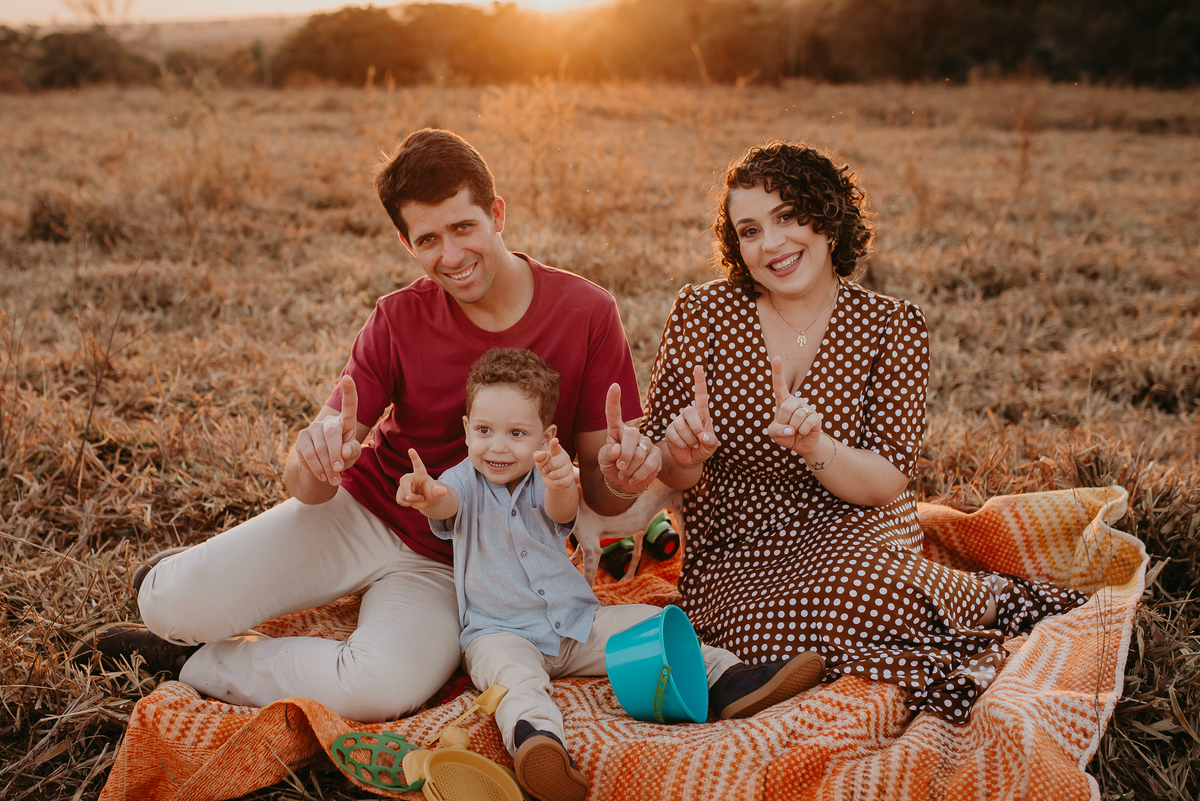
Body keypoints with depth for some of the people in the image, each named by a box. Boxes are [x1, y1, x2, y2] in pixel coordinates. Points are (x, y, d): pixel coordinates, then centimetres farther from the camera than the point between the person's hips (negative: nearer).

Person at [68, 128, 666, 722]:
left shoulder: (587, 313, -11)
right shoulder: (398, 321, -8)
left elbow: (598, 496, -6)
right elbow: (305, 486, -10)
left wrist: (619, 478, -31)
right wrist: (315, 462, -35)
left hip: (450, 565, -1)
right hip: (362, 513, 1)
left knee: (379, 689, -33)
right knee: (175, 605, -22)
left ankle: (193, 662, -4)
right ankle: (179, 574, 18)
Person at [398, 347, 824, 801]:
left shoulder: (544, 479, 4)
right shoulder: (467, 482, -2)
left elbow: (562, 511, -20)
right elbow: (447, 501, -26)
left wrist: (561, 484, -45)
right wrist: (426, 494, -52)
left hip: (577, 624, 4)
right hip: (501, 632, -4)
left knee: (651, 622, -8)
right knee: (512, 674, -36)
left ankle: (728, 682, -5)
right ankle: (536, 739, -60)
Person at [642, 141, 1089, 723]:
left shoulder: (894, 327, -4)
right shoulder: (700, 315, -5)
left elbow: (887, 483, -8)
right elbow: (665, 472, 2)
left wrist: (812, 445, -28)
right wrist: (685, 456, -23)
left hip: (854, 533, -1)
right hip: (732, 557, 1)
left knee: (857, 596, -35)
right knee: (775, 631, -31)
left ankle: (985, 599, -6)